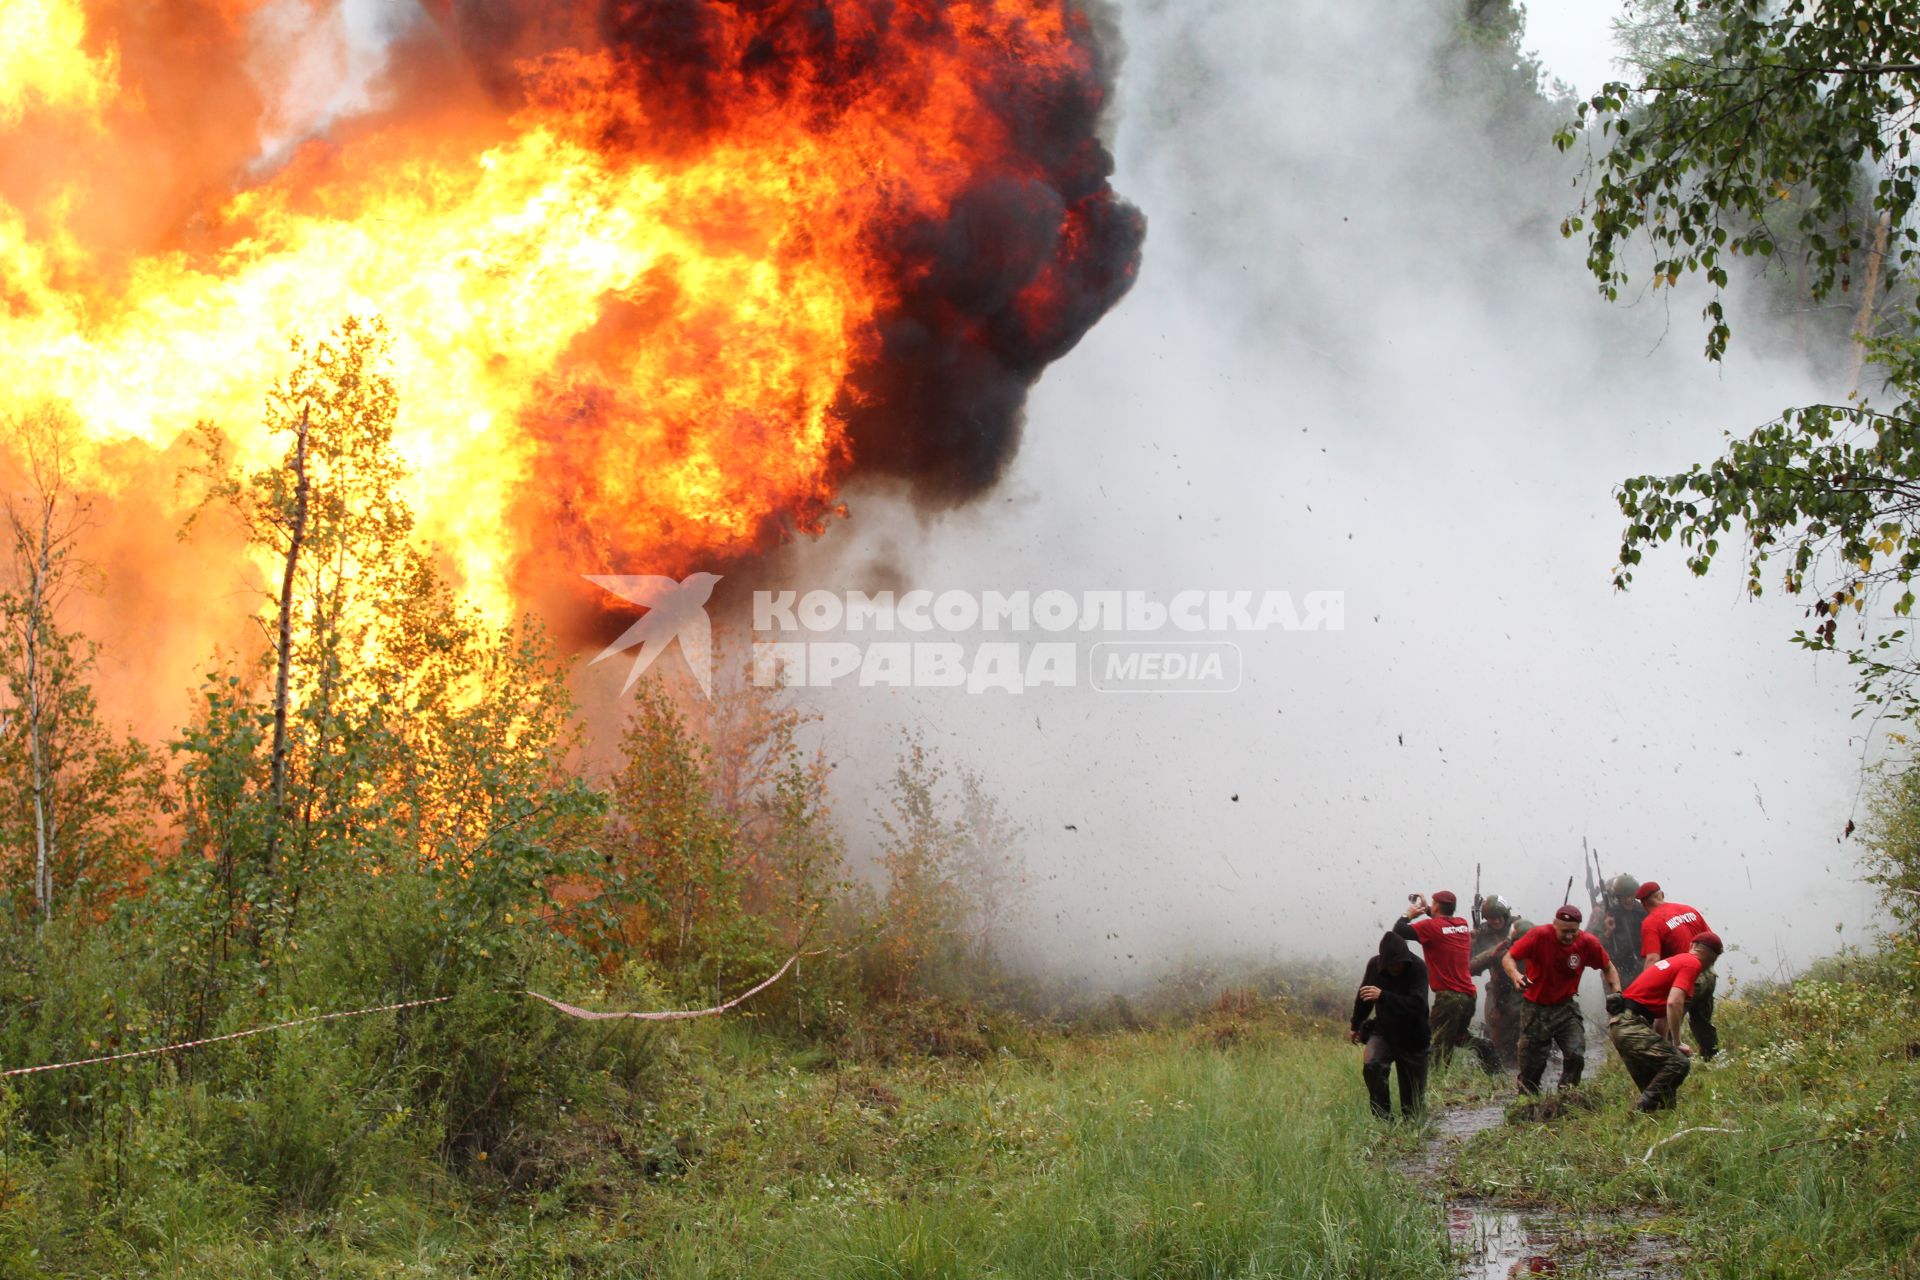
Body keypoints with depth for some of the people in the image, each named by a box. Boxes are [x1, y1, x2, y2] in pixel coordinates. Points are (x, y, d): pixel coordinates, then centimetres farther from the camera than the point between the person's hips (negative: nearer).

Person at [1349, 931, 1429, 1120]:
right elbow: (1363, 996, 12)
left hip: (1412, 1038, -2)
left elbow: (1417, 1004, -33)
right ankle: (1383, 1118, -19)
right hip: (1383, 1032, 2)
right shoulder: (1374, 965, -7)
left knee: (1414, 1094, 0)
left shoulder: (1418, 968, -20)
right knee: (1371, 1065, -26)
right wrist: (1355, 1026, 23)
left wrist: (1383, 996, -42)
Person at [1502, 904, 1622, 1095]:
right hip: (1536, 1007, -2)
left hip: (1566, 1008, 2)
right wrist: (1516, 975, -38)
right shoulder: (1540, 936, -19)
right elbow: (1508, 958, -17)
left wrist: (1616, 993, -10)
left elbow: (1608, 968, 6)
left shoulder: (1588, 942, -11)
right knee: (1531, 1064, 2)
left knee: (1576, 1056, -15)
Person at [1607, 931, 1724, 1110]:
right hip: (1631, 1025, -10)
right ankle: (1642, 1110, -20)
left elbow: (1661, 1015, 31)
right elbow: (1673, 1003, -20)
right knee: (1679, 1063, -17)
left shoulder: (1676, 961, 25)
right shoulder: (1691, 964, -5)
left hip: (1619, 1024, 10)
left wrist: (1664, 1048, 35)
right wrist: (1677, 1044, -11)